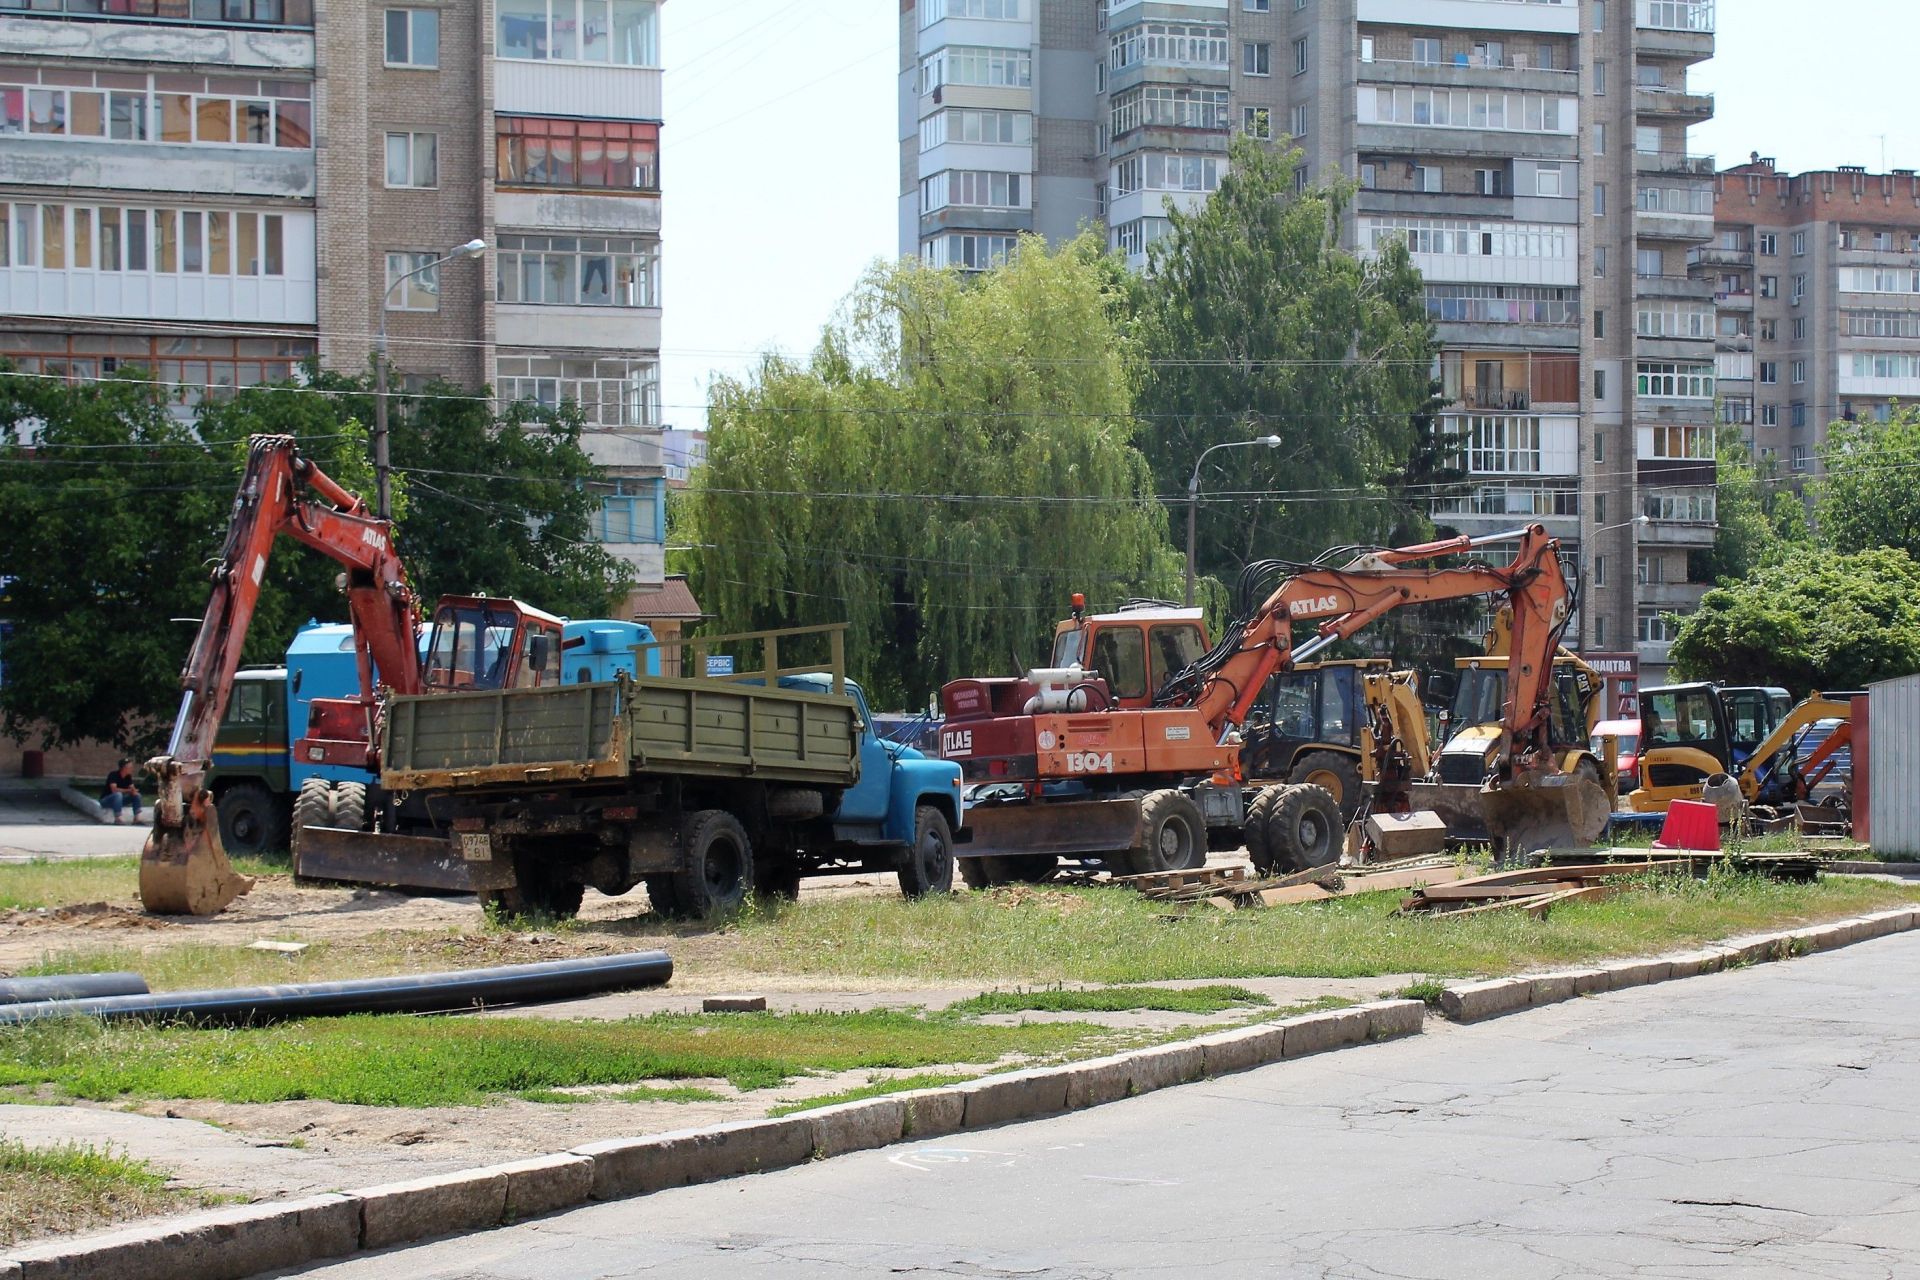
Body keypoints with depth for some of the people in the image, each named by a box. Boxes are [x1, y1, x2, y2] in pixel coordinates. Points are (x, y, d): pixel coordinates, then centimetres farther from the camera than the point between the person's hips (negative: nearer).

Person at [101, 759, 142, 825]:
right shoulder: (113, 775, -22)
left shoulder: (128, 776, 0)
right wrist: (128, 790, -32)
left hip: (119, 800, 7)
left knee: (137, 795, -7)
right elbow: (114, 789, -33)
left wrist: (134, 791, -26)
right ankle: (118, 818, -38)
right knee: (118, 794, -37)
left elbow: (132, 789, -1)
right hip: (105, 801, -7)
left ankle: (137, 818, -13)